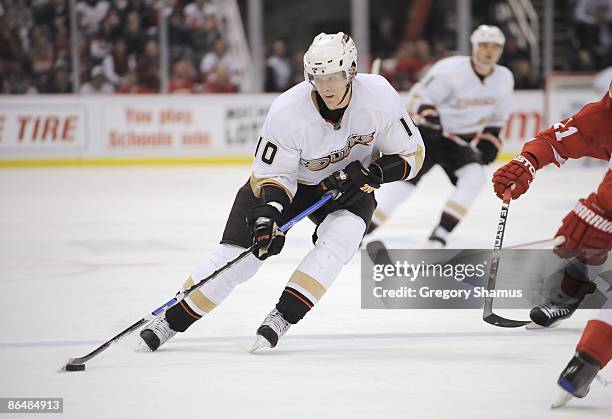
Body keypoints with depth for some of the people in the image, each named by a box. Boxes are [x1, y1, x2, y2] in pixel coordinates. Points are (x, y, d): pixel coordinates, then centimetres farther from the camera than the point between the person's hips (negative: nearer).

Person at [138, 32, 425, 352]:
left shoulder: (379, 96, -26)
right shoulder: (287, 112, -29)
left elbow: (411, 153, -14)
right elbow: (270, 176, -19)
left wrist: (368, 174, -29)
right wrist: (266, 215, -36)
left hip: (348, 184, 1)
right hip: (289, 179, -1)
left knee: (339, 238, -30)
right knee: (238, 255, -10)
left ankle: (282, 317, -24)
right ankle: (171, 321, 3)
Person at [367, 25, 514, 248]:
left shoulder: (504, 79, -2)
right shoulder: (452, 69, -20)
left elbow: (497, 115, 16)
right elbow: (419, 95, -17)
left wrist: (490, 139, 7)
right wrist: (426, 112, -36)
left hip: (460, 142, 5)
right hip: (430, 133, -5)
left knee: (475, 177, -22)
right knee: (406, 179, -20)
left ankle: (439, 236, -20)